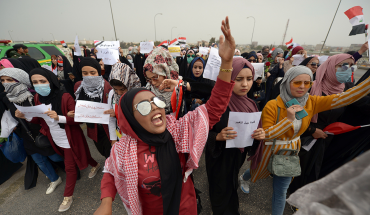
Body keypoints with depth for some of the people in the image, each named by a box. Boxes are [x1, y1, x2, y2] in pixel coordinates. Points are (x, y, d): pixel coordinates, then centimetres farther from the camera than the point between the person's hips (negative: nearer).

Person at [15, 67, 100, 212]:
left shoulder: (65, 97, -23)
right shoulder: (37, 98, -2)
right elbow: (40, 120, 7)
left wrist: (59, 118, -36)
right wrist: (26, 117, -11)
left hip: (69, 139, -7)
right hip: (55, 140, 7)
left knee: (70, 167, 9)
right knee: (76, 158, 25)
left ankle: (67, 197, 30)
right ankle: (95, 165, 53)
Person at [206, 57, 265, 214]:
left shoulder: (251, 105, -3)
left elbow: (256, 131, 6)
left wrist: (260, 135, -15)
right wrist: (218, 136, -33)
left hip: (239, 160, 5)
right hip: (219, 161, -5)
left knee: (231, 194, 29)